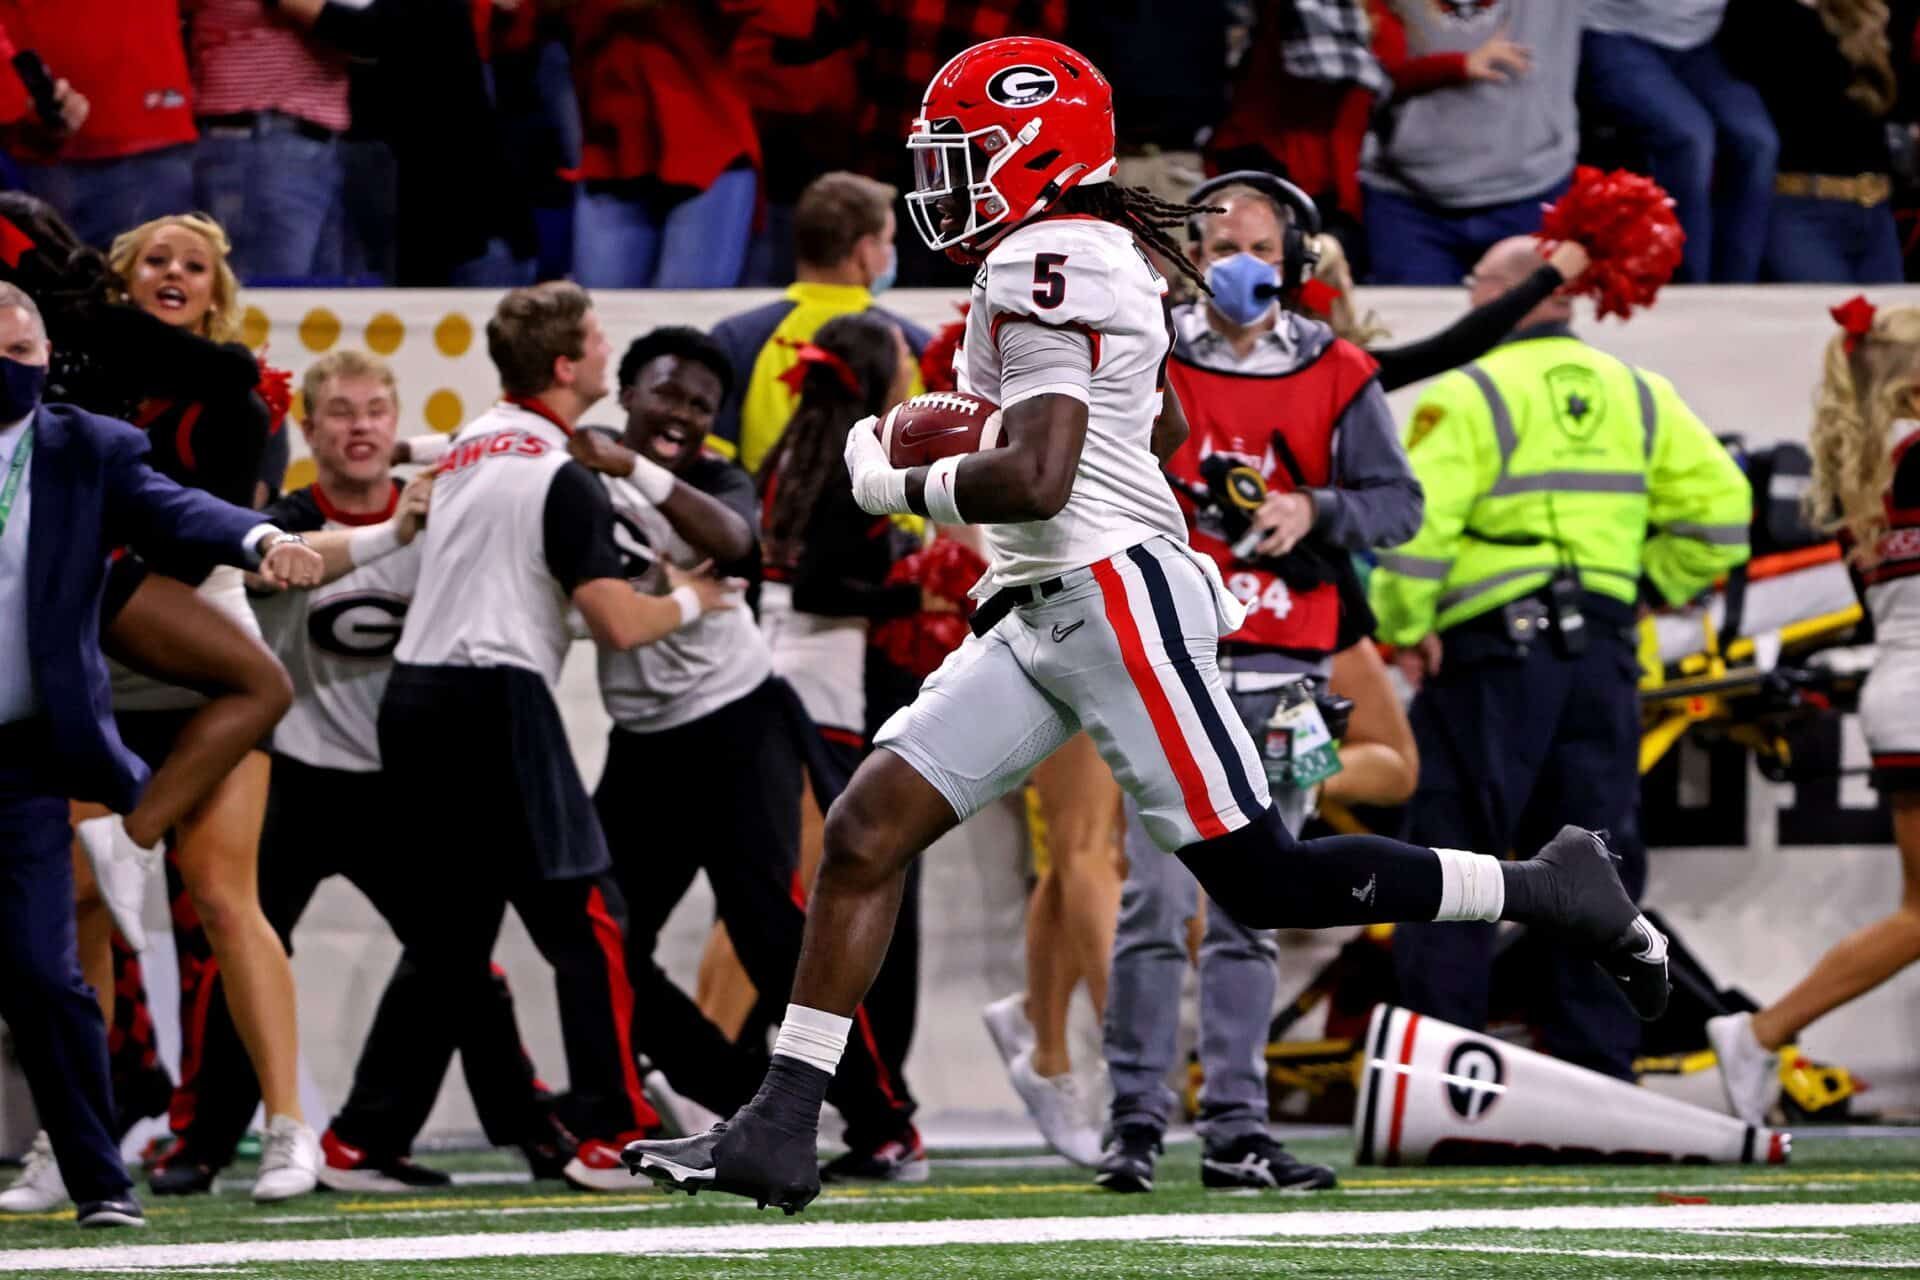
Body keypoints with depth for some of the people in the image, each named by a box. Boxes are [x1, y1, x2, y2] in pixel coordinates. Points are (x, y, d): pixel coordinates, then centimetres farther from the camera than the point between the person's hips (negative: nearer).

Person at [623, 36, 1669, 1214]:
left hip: (1117, 598, -10)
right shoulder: (1091, 257, 16)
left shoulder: (1042, 266, -14)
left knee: (1262, 883, -7)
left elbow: (1034, 479, -24)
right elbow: (1162, 432, 30)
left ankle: (1553, 893, 7)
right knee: (868, 830, 0)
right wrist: (967, 423, 25)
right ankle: (781, 1132, -1)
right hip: (1039, 617, 10)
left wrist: (898, 484, -7)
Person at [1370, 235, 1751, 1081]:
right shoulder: (1636, 396, 11)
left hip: (1491, 657, -5)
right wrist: (1651, 589, 13)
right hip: (1602, 655, 5)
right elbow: (1719, 505, 6)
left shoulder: (1469, 395, -7)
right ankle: (1598, 1071, 8)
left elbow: (1414, 525, -17)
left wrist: (1405, 628, -6)